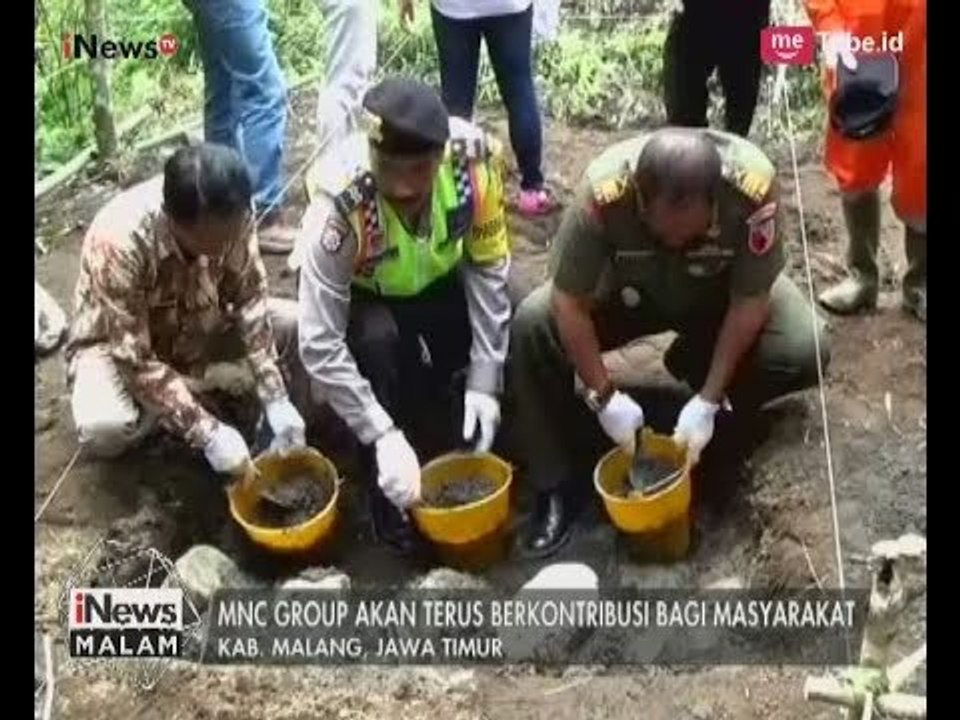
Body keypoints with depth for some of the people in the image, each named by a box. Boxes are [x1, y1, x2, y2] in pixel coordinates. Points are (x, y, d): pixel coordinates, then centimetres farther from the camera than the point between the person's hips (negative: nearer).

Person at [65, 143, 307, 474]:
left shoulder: (231, 217, -25)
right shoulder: (117, 241, -38)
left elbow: (249, 299, -13)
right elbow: (135, 361, -32)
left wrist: (276, 400, -21)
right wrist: (207, 432, -36)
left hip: (198, 325, 4)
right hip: (117, 342, -4)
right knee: (103, 428, -34)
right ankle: (159, 409, 1)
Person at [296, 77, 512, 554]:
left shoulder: (472, 154, -30)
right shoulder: (340, 201, -38)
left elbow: (489, 266, -17)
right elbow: (319, 345, -35)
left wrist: (484, 380, -21)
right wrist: (384, 437, -37)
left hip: (438, 280, 4)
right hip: (361, 295, -3)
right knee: (376, 340, -33)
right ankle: (389, 491, -12)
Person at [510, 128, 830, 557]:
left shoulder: (753, 184, -36)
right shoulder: (604, 191, -37)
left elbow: (750, 300, -25)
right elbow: (569, 303, -26)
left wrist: (708, 401, -25)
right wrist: (604, 397, -26)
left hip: (721, 294, 0)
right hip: (631, 291, 0)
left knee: (804, 351, -25)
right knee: (532, 328, -25)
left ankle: (695, 365, 6)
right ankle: (557, 484, -10)